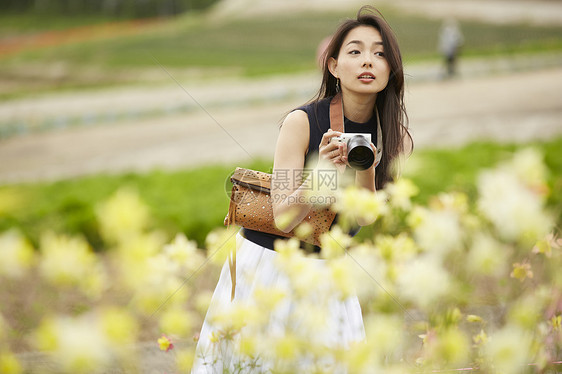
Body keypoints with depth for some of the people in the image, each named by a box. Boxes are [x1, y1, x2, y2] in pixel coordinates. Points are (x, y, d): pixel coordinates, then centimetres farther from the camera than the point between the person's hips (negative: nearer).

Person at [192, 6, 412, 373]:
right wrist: (320, 173, -36)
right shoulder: (301, 122, -18)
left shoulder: (396, 138, -7)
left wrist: (366, 167, -26)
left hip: (325, 270, 3)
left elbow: (363, 216, -8)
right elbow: (283, 217, -18)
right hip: (269, 260, -3)